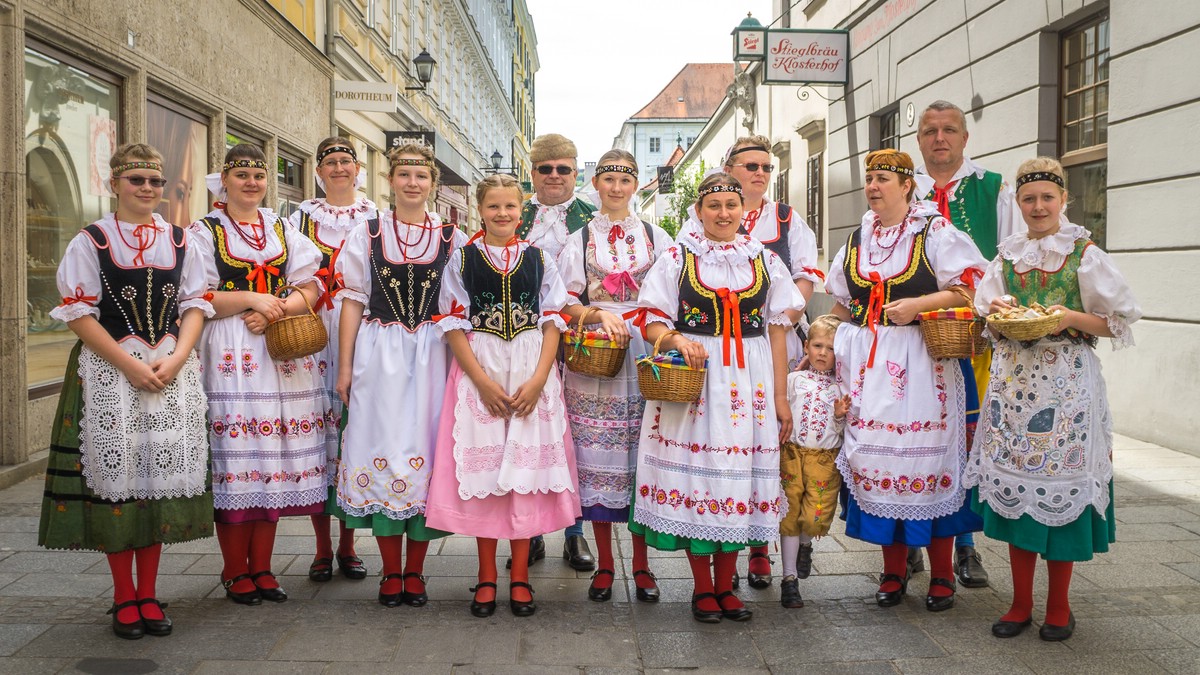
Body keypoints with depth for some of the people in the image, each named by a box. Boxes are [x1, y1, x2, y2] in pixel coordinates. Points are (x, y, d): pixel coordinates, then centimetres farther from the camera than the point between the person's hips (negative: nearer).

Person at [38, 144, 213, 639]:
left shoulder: (180, 242, 11)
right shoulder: (90, 242, 1)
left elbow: (196, 305, 7)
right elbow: (79, 314, -5)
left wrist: (175, 359, -9)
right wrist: (131, 366, -13)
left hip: (172, 370, 3)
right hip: (109, 372, -3)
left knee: (163, 471, 4)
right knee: (115, 472, 0)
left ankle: (148, 594, 17)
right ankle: (124, 598, 14)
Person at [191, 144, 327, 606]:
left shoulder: (283, 230, 17)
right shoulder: (204, 231, 7)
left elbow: (309, 288, 7)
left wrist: (276, 310, -10)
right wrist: (249, 299, -14)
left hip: (282, 351, 4)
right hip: (230, 355, -3)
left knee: (275, 458, 3)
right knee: (235, 458, -5)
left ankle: (261, 567, 13)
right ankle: (235, 572, 6)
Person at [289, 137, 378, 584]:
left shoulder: (376, 218, 11)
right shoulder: (302, 217, 13)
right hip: (315, 336, 0)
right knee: (317, 423, -2)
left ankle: (348, 545, 11)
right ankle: (322, 546, 9)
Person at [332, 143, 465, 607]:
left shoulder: (452, 239, 7)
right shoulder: (367, 235, 7)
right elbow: (354, 302, 6)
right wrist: (345, 366, 2)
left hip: (432, 356, 0)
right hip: (380, 354, 0)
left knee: (427, 449, 2)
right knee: (383, 448, 1)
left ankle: (415, 570, 14)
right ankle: (391, 572, 13)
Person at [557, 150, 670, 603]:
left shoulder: (656, 238, 13)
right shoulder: (579, 241, 11)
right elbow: (567, 305, 5)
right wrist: (600, 314, -13)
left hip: (644, 360, 0)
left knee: (643, 458, 0)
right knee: (598, 458, 0)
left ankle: (641, 565, 11)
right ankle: (604, 565, 11)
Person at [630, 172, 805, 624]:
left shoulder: (765, 260, 11)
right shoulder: (677, 258, 5)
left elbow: (777, 330, 9)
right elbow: (652, 321, 2)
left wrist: (780, 396, 5)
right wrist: (676, 340, -20)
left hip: (749, 383, 2)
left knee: (740, 476, 4)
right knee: (695, 473, -1)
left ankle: (725, 585, 19)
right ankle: (702, 588, 14)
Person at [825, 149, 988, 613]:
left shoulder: (934, 232, 0)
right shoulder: (858, 239, 16)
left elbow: (970, 287, -7)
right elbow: (843, 305, 24)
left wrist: (918, 304, -18)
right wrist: (836, 348, 14)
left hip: (919, 362, -5)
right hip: (868, 362, 5)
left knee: (926, 459, -5)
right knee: (874, 457, 2)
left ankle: (942, 574, 10)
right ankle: (893, 571, 15)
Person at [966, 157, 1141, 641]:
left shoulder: (1086, 255, -1)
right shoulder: (1007, 256, 11)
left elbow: (1120, 320, 1)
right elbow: (985, 314, 19)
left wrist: (1072, 318, -15)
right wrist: (998, 311, -3)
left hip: (1067, 378, -3)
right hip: (1014, 378, 4)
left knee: (1060, 483, -2)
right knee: (1014, 483, 4)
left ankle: (1058, 606, 15)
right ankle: (1020, 602, 17)